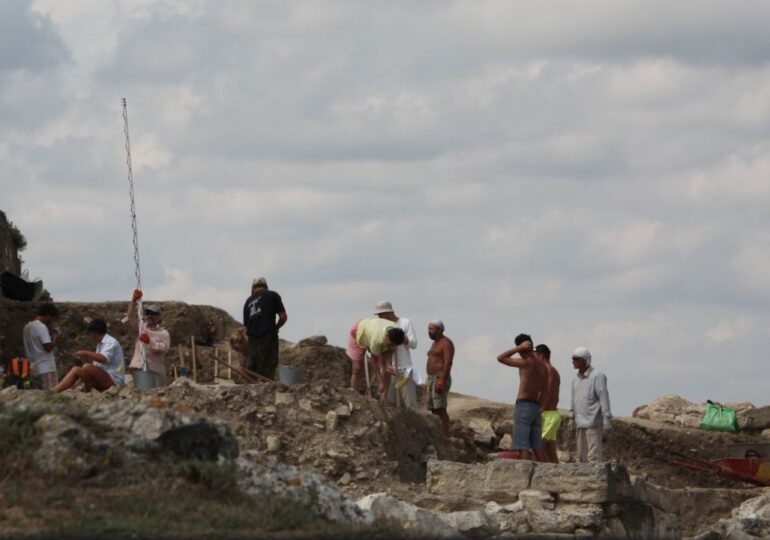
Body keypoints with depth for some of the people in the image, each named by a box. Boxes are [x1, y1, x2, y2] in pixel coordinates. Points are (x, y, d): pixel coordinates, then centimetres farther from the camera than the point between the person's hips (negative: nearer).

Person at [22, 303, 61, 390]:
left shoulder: (28, 327, 14)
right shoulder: (42, 327, -13)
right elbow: (48, 347, -18)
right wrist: (56, 339, 0)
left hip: (33, 368, 9)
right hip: (46, 369, -9)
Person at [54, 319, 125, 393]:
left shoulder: (111, 342, -12)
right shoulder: (100, 344, 18)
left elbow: (103, 359, -30)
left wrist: (86, 353, -23)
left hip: (114, 380, -10)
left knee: (87, 368, -30)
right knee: (76, 370, 5)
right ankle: (54, 392, -5)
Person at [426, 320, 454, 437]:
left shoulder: (446, 343, -11)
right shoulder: (435, 344, 19)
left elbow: (448, 363, -20)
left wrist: (442, 381, -27)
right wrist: (429, 384, 21)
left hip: (441, 380, -10)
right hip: (432, 380, 10)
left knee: (440, 409, -15)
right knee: (434, 410, 6)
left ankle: (446, 437, -17)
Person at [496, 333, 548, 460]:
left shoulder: (526, 362, -11)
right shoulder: (542, 366, 11)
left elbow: (501, 358, -6)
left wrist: (519, 348, -5)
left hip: (523, 406, -7)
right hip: (536, 408, 7)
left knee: (523, 447, -8)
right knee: (537, 448, 8)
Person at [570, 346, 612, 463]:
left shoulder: (597, 377, -7)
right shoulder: (576, 380, 16)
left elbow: (604, 398, -11)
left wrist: (607, 420, -16)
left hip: (594, 424, -8)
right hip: (580, 425, 8)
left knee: (594, 457, -12)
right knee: (582, 457, 6)